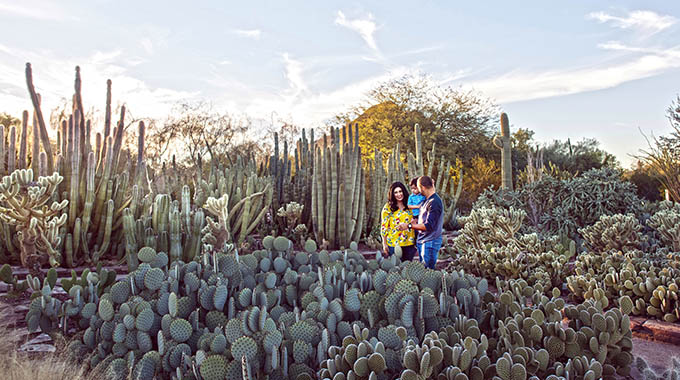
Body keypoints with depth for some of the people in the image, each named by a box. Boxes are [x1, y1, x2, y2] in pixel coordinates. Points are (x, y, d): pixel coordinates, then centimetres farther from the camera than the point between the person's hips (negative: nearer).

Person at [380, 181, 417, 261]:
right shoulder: (388, 207, -2)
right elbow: (384, 226, -2)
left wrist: (415, 242, 10)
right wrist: (384, 244, -5)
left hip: (409, 244, 3)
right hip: (393, 244, -3)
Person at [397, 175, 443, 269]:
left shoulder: (434, 202, -20)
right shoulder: (427, 200, 9)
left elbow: (429, 226, -25)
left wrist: (409, 226, -21)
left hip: (430, 242, -9)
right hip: (422, 241, 9)